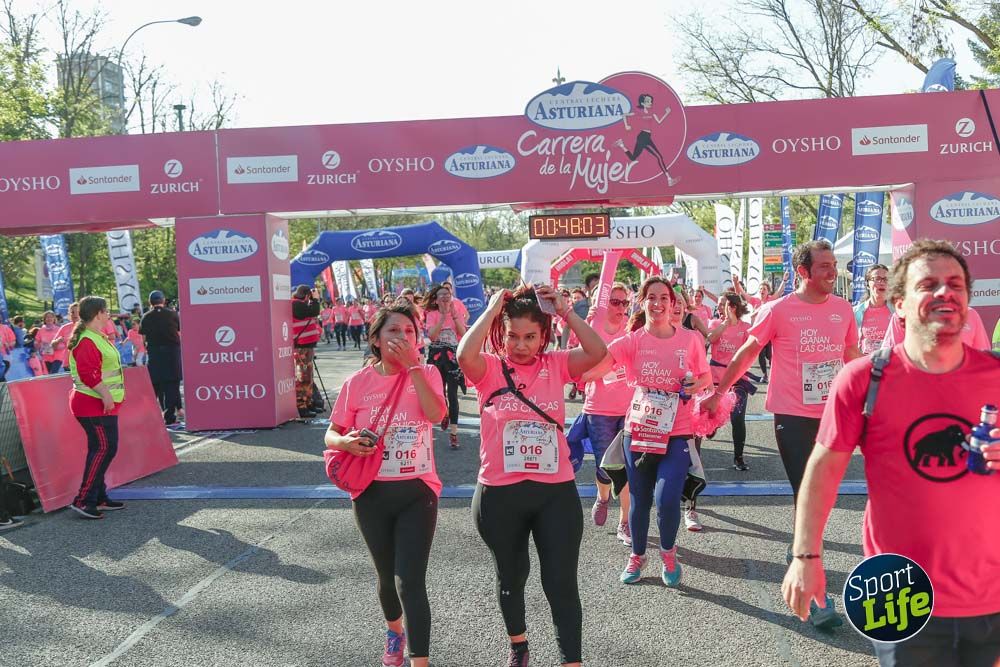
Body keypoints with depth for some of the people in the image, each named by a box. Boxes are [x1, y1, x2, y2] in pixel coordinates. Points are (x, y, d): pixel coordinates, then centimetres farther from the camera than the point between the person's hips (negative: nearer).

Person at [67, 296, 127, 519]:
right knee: (104, 448, -12)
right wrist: (106, 395, -26)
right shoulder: (87, 341, -17)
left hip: (103, 404, 11)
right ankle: (82, 500, -10)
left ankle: (99, 498, 20)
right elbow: (88, 373, -26)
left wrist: (112, 394, 24)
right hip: (94, 405, -11)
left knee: (100, 449, 13)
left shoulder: (98, 337, 17)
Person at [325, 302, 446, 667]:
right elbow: (332, 434, 2)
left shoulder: (426, 374, -4)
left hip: (417, 492, -2)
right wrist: (346, 442, -21)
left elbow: (436, 414, -23)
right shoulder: (358, 382, -4)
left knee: (410, 582, -11)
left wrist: (413, 365, -23)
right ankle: (395, 630, 50)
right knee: (387, 577, 20)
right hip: (372, 494, 2)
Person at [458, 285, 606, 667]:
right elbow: (464, 355, -27)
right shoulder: (490, 368, -5)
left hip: (556, 492, 0)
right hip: (499, 495, 1)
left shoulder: (556, 365, 0)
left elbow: (597, 352, -16)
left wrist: (564, 310, -13)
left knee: (561, 583, 4)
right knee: (511, 578, 22)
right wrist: (492, 310, -18)